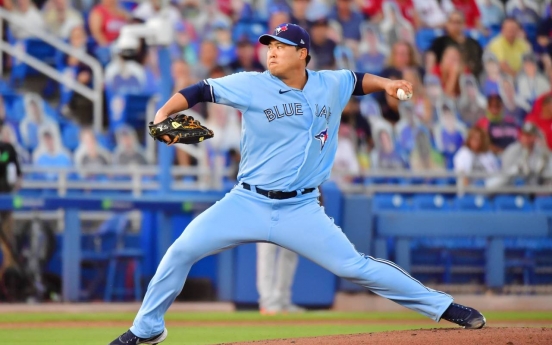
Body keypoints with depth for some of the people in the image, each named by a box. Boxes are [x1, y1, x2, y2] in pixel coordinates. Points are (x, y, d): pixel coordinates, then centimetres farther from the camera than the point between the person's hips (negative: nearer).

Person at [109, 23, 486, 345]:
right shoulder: (252, 85, -7)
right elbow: (200, 91, -8)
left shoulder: (330, 85, 2)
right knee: (181, 251, -10)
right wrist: (164, 113, -24)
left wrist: (386, 84, 6)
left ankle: (440, 305, 6)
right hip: (247, 203, 0)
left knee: (355, 266, -6)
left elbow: (357, 80, 23)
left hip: (300, 210, 0)